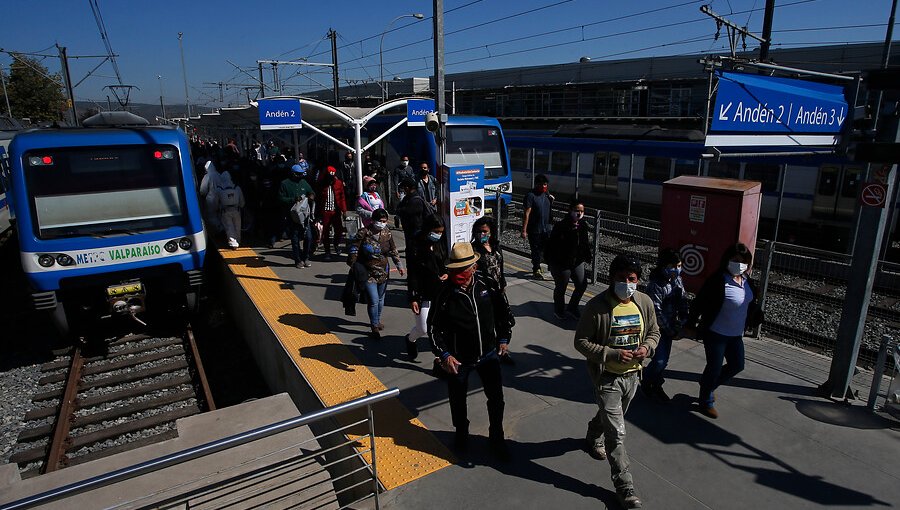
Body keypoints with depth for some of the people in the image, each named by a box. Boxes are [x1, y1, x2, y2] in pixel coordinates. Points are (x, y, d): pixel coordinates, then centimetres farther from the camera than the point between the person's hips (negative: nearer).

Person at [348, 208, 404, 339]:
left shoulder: (387, 233, 1)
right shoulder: (364, 233, -15)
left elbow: (393, 250, 13)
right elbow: (354, 249, -9)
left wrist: (399, 265, 14)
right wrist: (352, 265, -12)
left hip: (383, 272, 5)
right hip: (368, 273, -5)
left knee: (380, 299, 17)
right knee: (374, 301, -9)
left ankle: (377, 320, 41)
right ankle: (374, 327, 7)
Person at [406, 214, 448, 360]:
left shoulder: (441, 243, 3)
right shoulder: (417, 246, -14)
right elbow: (412, 274, -14)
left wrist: (447, 273, -3)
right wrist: (413, 298, -16)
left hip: (440, 292, 5)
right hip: (423, 294, -5)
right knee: (423, 329, 3)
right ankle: (410, 339, 37)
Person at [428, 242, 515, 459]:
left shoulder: (487, 285, -12)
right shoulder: (444, 293, -19)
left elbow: (504, 311, 6)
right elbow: (434, 327, -11)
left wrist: (503, 338, 5)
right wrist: (444, 355, -19)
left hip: (488, 354, 2)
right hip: (458, 359, -2)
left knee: (496, 398, 11)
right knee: (458, 400, 18)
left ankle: (497, 438, 36)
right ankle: (461, 433, 46)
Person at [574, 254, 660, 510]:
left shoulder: (645, 302, -7)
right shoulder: (596, 306, -22)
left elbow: (654, 332, 8)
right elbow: (581, 342, -17)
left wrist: (646, 347, -14)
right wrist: (613, 354, -26)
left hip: (632, 374, 6)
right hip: (607, 377, -5)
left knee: (611, 416, 28)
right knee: (616, 432, -3)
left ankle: (593, 437, 59)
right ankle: (624, 486, 13)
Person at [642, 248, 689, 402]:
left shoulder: (677, 280, 1)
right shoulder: (655, 285, -22)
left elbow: (683, 301, 6)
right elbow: (657, 311, -21)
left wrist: (683, 321, -6)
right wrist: (670, 330, -15)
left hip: (670, 327, 7)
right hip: (658, 328, -7)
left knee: (663, 360, 15)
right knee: (659, 360, -6)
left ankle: (656, 385, 33)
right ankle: (646, 383, 19)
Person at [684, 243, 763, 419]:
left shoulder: (747, 281, -2)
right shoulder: (718, 281, -24)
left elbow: (752, 303, 15)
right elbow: (699, 303, -19)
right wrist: (690, 325, -14)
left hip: (736, 335, 7)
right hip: (716, 334, -7)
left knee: (737, 365, 18)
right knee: (714, 368, 5)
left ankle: (708, 386, 41)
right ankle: (706, 402, 28)